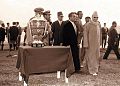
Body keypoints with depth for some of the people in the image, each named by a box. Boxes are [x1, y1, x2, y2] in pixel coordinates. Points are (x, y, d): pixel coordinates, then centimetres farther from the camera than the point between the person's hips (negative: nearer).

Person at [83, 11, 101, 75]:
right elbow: (85, 34, -12)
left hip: (97, 43, 6)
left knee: (97, 56, 13)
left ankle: (95, 69, 29)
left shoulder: (98, 24, 8)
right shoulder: (88, 24, -10)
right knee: (91, 56, -1)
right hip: (90, 43, -6)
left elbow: (99, 34, 15)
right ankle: (92, 70, 6)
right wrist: (86, 44, -16)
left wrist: (99, 43, 14)